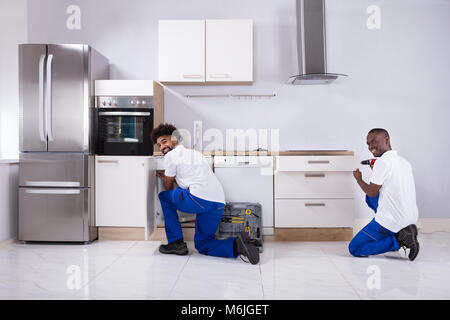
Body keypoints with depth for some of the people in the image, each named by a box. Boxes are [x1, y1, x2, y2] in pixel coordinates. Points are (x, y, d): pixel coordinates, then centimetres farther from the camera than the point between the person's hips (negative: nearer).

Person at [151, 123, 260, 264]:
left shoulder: (171, 155, 6)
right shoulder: (194, 152, 29)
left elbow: (169, 187, 17)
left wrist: (164, 178, 39)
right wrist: (167, 177, 48)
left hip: (199, 198, -8)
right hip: (219, 203, 8)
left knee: (164, 196, 19)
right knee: (201, 245, 20)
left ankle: (176, 242, 14)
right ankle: (236, 245, -4)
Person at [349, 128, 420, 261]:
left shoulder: (382, 162, -16)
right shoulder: (405, 162, 9)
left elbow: (372, 192, -11)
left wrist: (358, 179, 6)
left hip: (391, 221, -8)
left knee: (354, 249, 3)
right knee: (370, 198, 29)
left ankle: (399, 239, -9)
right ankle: (400, 232, 14)